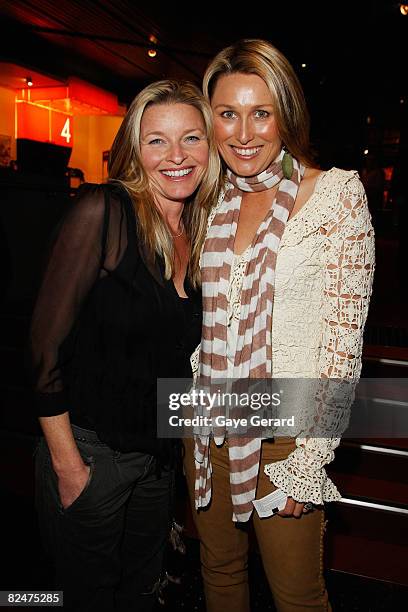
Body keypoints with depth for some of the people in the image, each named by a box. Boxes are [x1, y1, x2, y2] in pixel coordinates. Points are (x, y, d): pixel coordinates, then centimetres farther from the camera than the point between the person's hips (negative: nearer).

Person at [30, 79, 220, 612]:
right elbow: (47, 343, -17)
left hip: (159, 455, 6)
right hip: (90, 452, -5)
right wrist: (67, 462, -14)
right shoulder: (103, 211, -18)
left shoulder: (201, 233, 1)